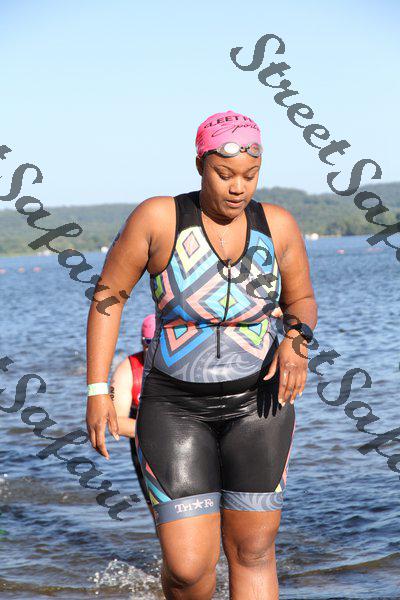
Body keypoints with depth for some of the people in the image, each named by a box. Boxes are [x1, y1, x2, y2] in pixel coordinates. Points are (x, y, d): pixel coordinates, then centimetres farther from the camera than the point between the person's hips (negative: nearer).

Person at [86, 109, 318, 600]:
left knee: (253, 552, 1)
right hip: (175, 406, -2)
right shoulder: (158, 218, -11)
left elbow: (302, 301, 12)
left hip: (256, 403, 2)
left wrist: (297, 337, -12)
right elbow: (108, 294, -1)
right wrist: (97, 391, -4)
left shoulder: (277, 225, -3)